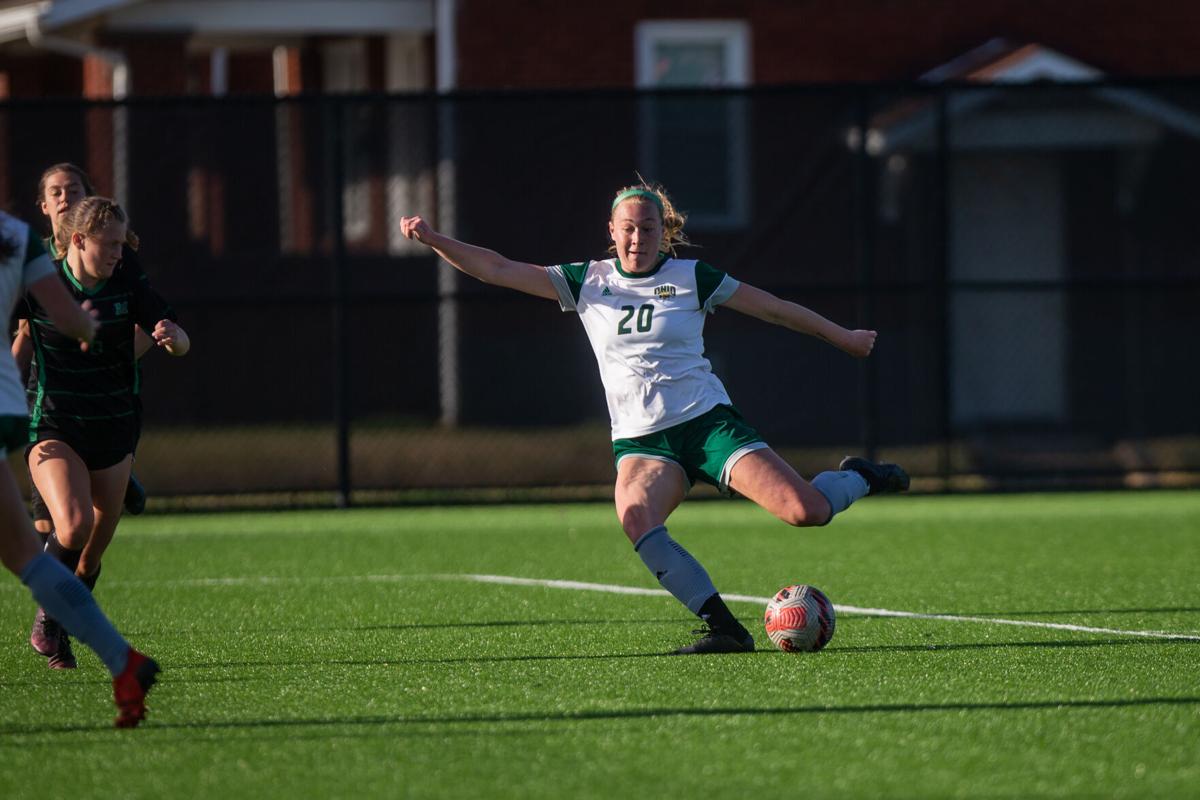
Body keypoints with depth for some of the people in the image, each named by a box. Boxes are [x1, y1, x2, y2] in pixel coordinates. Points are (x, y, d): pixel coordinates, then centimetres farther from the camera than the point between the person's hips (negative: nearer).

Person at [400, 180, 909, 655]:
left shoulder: (691, 277, 2)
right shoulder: (588, 282, 7)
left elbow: (775, 309, 10)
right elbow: (498, 270, 4)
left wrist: (843, 337, 16)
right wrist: (432, 240, -7)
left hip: (707, 420, -2)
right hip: (640, 440, 2)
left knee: (804, 511, -18)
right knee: (635, 518, -34)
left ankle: (859, 478, 19)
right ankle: (723, 626, -30)